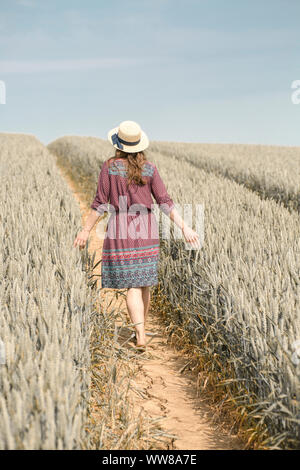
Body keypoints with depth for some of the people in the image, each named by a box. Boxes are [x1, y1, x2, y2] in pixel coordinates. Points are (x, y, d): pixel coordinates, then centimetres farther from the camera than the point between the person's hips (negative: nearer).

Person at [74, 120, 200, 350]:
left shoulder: (110, 167, -7)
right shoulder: (150, 168, -1)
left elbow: (100, 203, -7)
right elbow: (165, 202, -5)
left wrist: (86, 230, 2)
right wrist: (185, 228, -3)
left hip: (120, 229, -2)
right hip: (146, 230, 3)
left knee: (132, 285, 0)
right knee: (144, 282, 15)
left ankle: (140, 336, -10)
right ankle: (141, 330, 29)